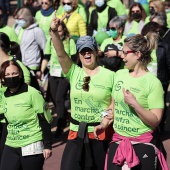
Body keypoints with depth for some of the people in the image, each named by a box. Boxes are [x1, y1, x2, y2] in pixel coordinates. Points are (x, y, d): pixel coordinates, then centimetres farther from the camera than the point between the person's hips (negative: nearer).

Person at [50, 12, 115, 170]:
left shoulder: (109, 75, -3)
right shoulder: (74, 73, 2)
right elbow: (60, 53, -12)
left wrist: (110, 113, -22)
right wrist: (54, 31, -26)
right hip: (77, 133, 2)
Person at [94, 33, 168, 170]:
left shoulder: (153, 83, -13)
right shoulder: (120, 74, 5)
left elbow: (155, 121, -15)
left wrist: (135, 104, -26)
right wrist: (104, 124, 5)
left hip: (143, 145, -5)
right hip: (118, 142, 5)